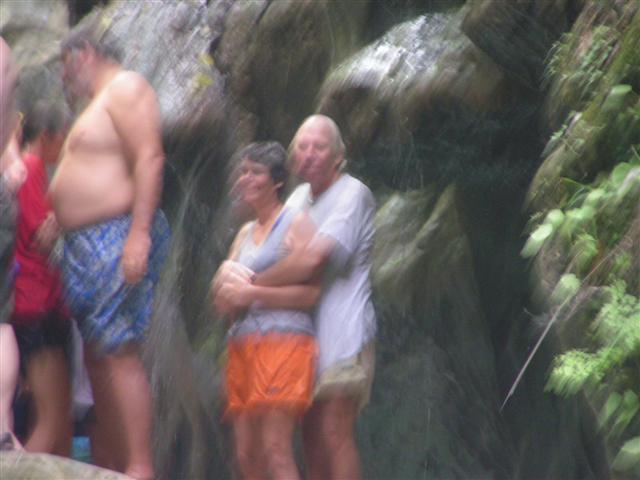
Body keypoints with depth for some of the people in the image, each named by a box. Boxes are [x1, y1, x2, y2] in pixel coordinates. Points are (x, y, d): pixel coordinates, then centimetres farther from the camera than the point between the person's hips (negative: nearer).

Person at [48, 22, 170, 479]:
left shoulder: (125, 88, -6)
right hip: (86, 247, 11)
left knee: (119, 354, -16)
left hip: (118, 238, -11)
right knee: (98, 356, 9)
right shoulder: (99, 103, 26)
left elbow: (149, 159, -17)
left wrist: (139, 233, -25)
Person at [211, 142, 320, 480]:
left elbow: (310, 292, -9)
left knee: (275, 450, -17)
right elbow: (221, 289, 19)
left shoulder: (295, 224, 1)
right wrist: (226, 291, -5)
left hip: (283, 340, -8)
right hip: (243, 344, 8)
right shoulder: (245, 233, 25)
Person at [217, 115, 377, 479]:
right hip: (306, 329, 8)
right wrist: (233, 268, -4)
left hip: (342, 331, -8)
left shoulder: (352, 195, -11)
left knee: (335, 434, -13)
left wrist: (254, 287, -16)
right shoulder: (300, 196, 15)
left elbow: (313, 258, -23)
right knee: (312, 433, 7)